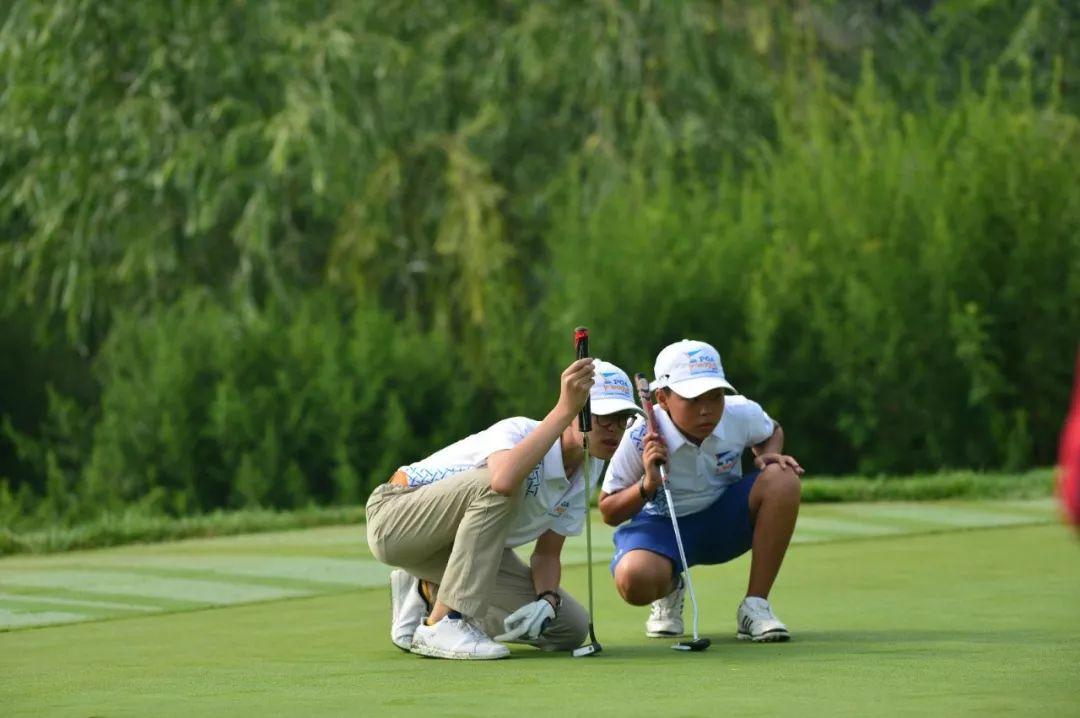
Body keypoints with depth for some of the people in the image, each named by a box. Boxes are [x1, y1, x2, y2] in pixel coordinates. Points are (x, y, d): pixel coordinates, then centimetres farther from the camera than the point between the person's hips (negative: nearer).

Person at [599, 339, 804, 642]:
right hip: (663, 526, -3)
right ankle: (670, 590, 7)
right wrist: (648, 486, -34)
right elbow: (609, 513, -15)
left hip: (724, 520, 3)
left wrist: (769, 455, -13)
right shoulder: (640, 440, -25)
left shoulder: (741, 415, -17)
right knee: (634, 580, -38)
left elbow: (772, 432, 11)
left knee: (782, 479, -27)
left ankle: (755, 606, -17)